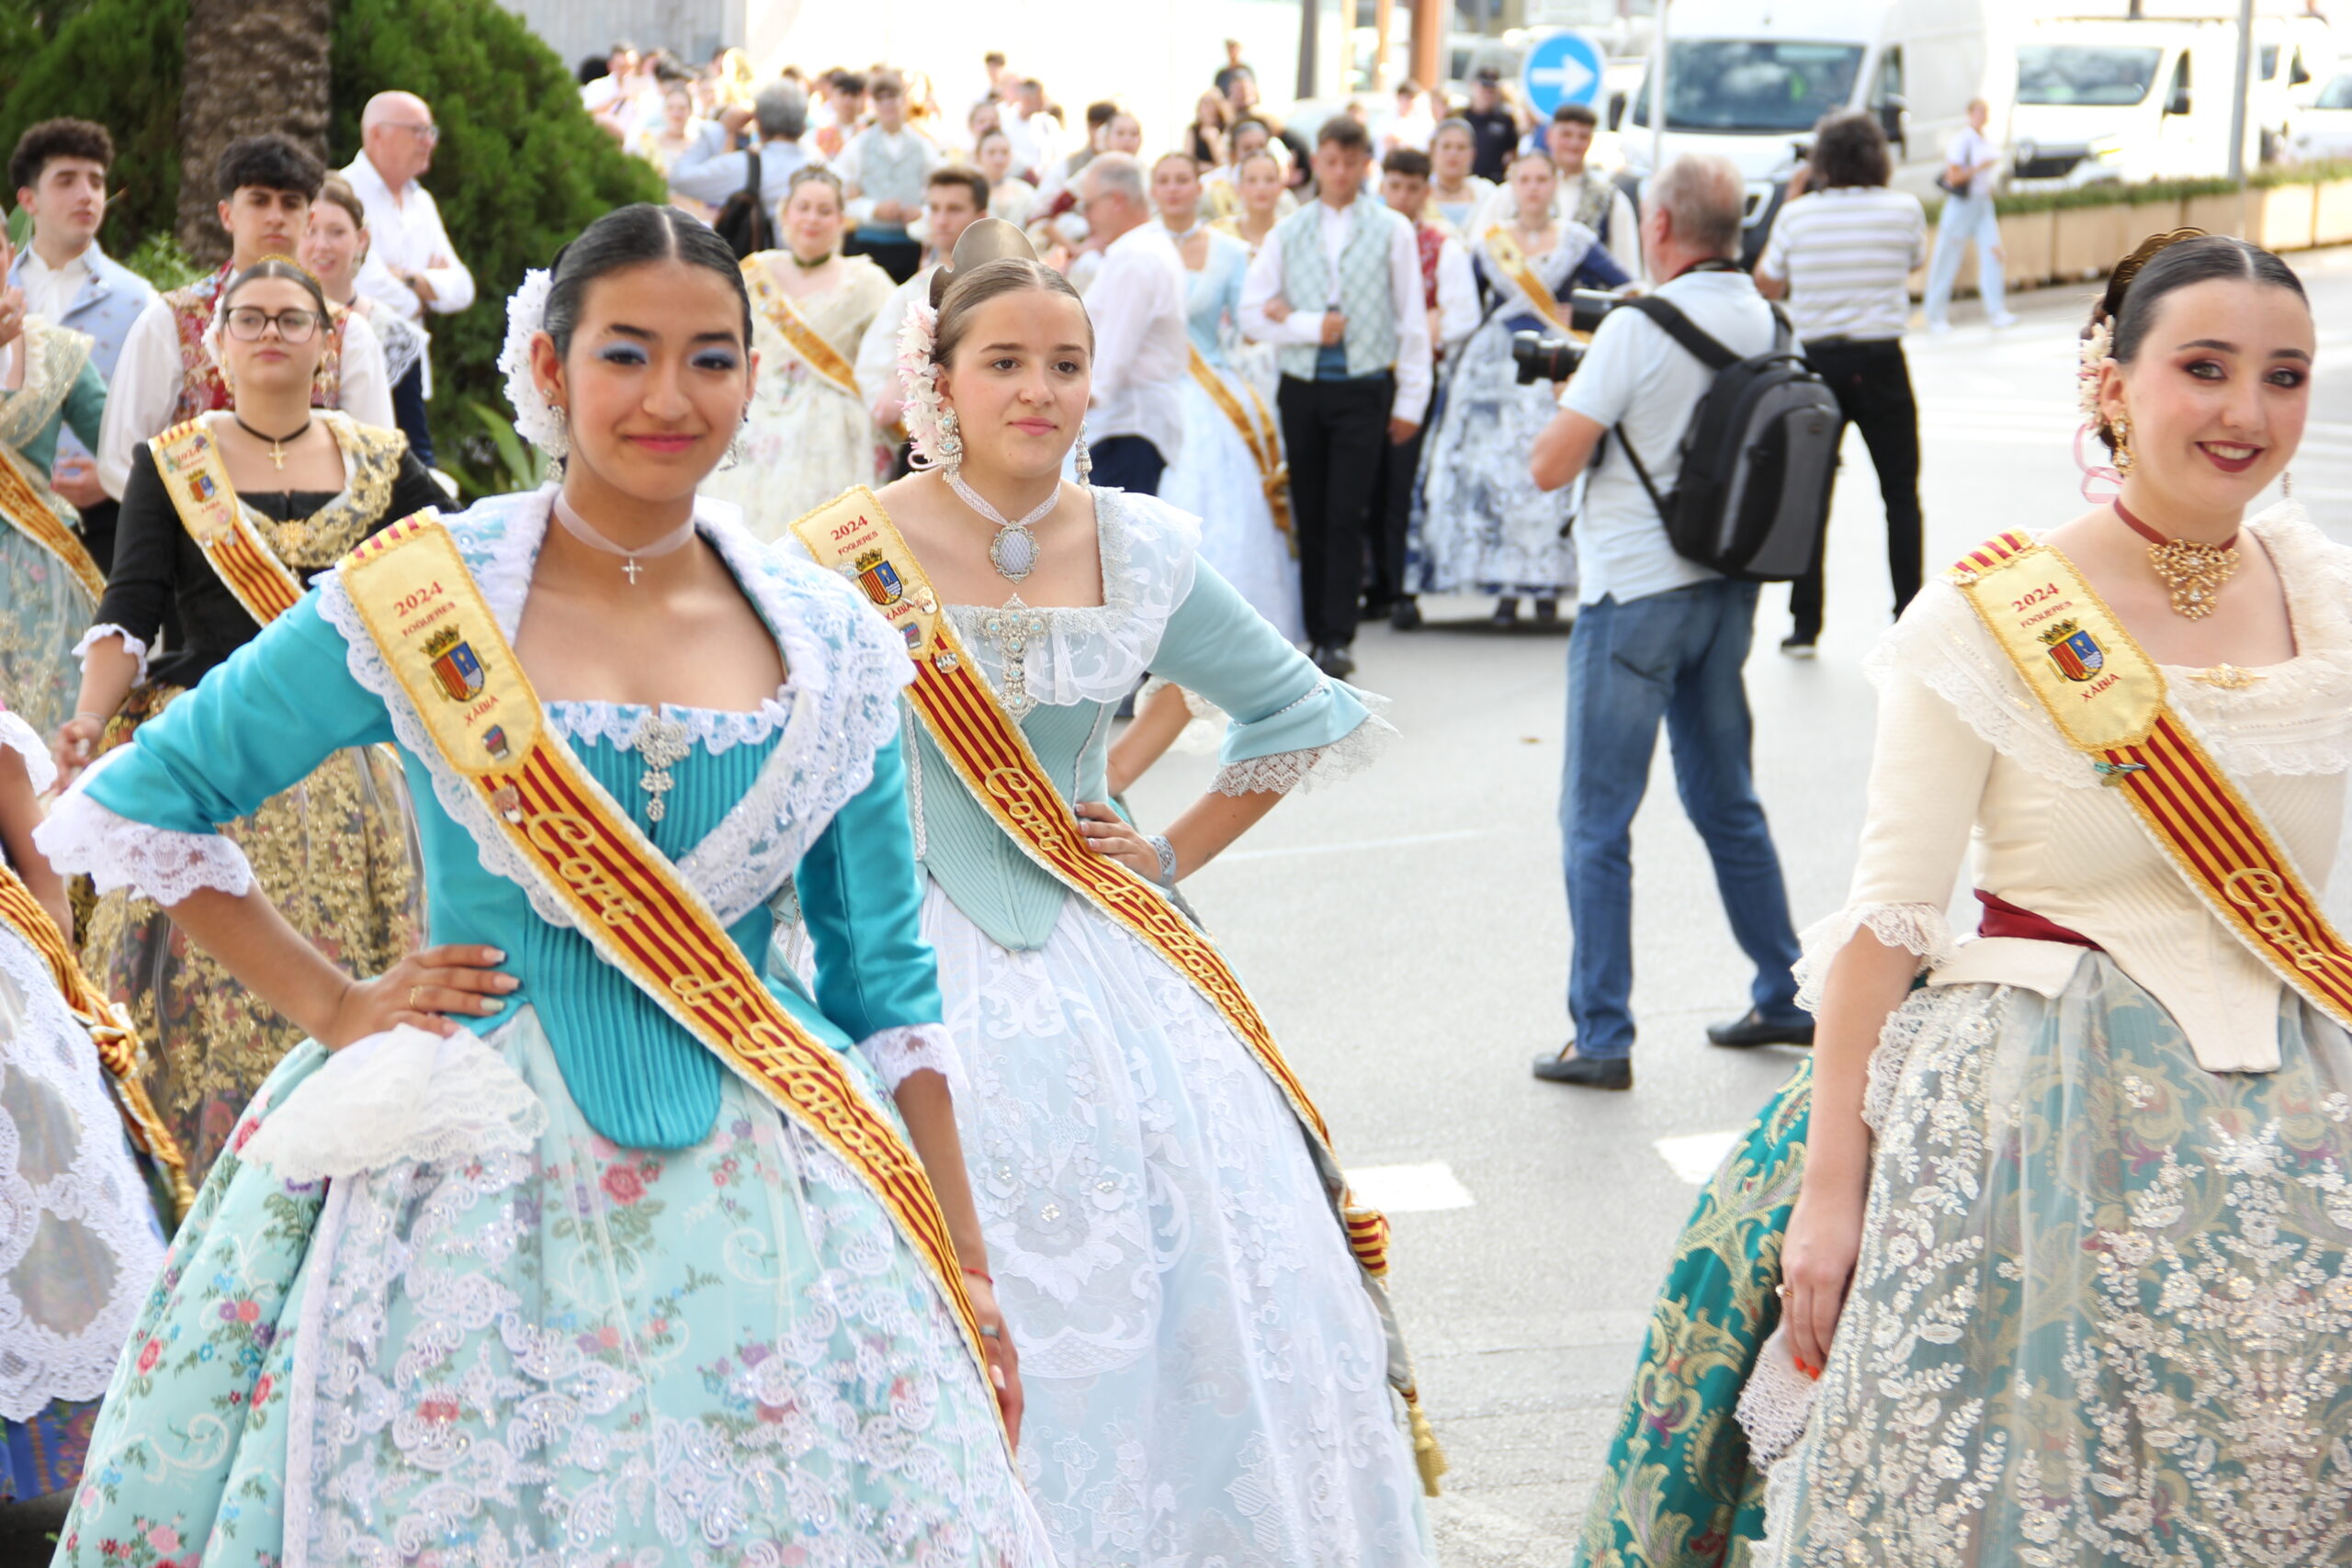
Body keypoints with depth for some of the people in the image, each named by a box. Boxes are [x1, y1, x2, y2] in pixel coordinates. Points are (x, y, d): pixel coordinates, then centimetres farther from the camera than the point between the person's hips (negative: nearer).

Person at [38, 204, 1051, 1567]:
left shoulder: (832, 641, 4)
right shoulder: (418, 600, -4)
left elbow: (886, 987, 8)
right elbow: (131, 811, 3)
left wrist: (963, 1267, 7)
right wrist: (333, 1006, -2)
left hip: (764, 1201, 2)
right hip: (483, 1186, -2)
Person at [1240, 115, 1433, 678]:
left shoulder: (1392, 231, 5)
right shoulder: (1288, 233, 10)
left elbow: (1412, 319, 5)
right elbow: (1253, 312, 6)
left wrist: (1411, 399, 2)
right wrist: (1311, 326, -9)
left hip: (1364, 387, -3)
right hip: (1303, 388, 3)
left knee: (1346, 516, -10)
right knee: (1310, 516, 5)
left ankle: (1338, 638, -10)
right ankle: (1317, 632, 12)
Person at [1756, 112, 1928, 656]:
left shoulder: (1797, 214, -4)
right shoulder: (1904, 209, -3)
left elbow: (1766, 286, 10)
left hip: (1818, 361, 0)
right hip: (1881, 361, 0)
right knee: (1901, 493, 9)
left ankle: (1804, 625, 6)